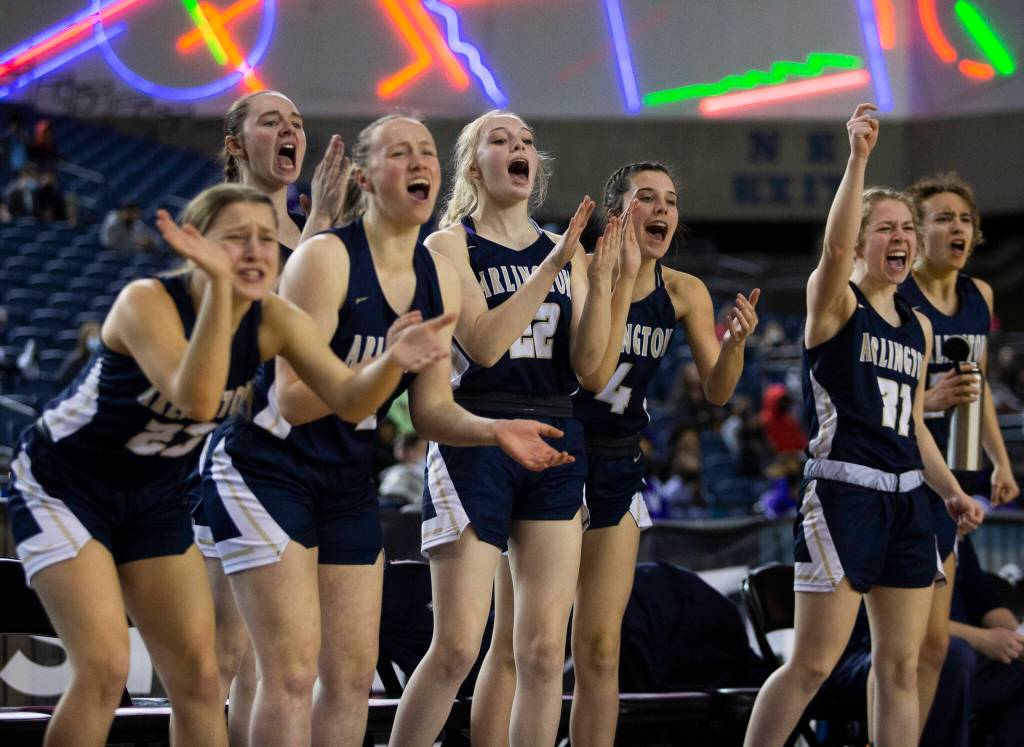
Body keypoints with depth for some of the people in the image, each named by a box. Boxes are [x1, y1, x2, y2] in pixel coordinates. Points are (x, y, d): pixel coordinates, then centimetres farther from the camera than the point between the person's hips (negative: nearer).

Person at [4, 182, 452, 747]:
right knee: (105, 668, -17)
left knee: (197, 675, 4)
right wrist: (218, 286, -50)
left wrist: (394, 360, -38)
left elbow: (349, 399, -17)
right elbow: (197, 400, -44)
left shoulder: (273, 320, -12)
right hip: (60, 484, -6)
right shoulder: (146, 301, -28)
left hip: (152, 495, 6)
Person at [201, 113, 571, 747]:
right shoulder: (328, 257, -18)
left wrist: (494, 430, -12)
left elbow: (431, 410, 7)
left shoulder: (438, 278, 3)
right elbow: (292, 400, -22)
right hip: (267, 473, -7)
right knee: (293, 669, -13)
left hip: (348, 484, 7)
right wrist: (385, 363, -34)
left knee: (354, 673, 7)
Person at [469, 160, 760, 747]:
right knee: (516, 644, -6)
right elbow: (595, 374, -24)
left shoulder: (685, 293, 2)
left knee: (600, 650, 6)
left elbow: (715, 392, 2)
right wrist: (624, 277, -24)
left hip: (618, 468, 5)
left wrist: (735, 344, -18)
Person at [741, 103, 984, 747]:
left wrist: (952, 492, 13)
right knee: (813, 665, -7)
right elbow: (835, 247, -27)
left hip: (907, 500, 7)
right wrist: (859, 157, -33)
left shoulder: (919, 326, 16)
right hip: (843, 492, -7)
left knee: (901, 667, 7)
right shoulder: (835, 301, -4)